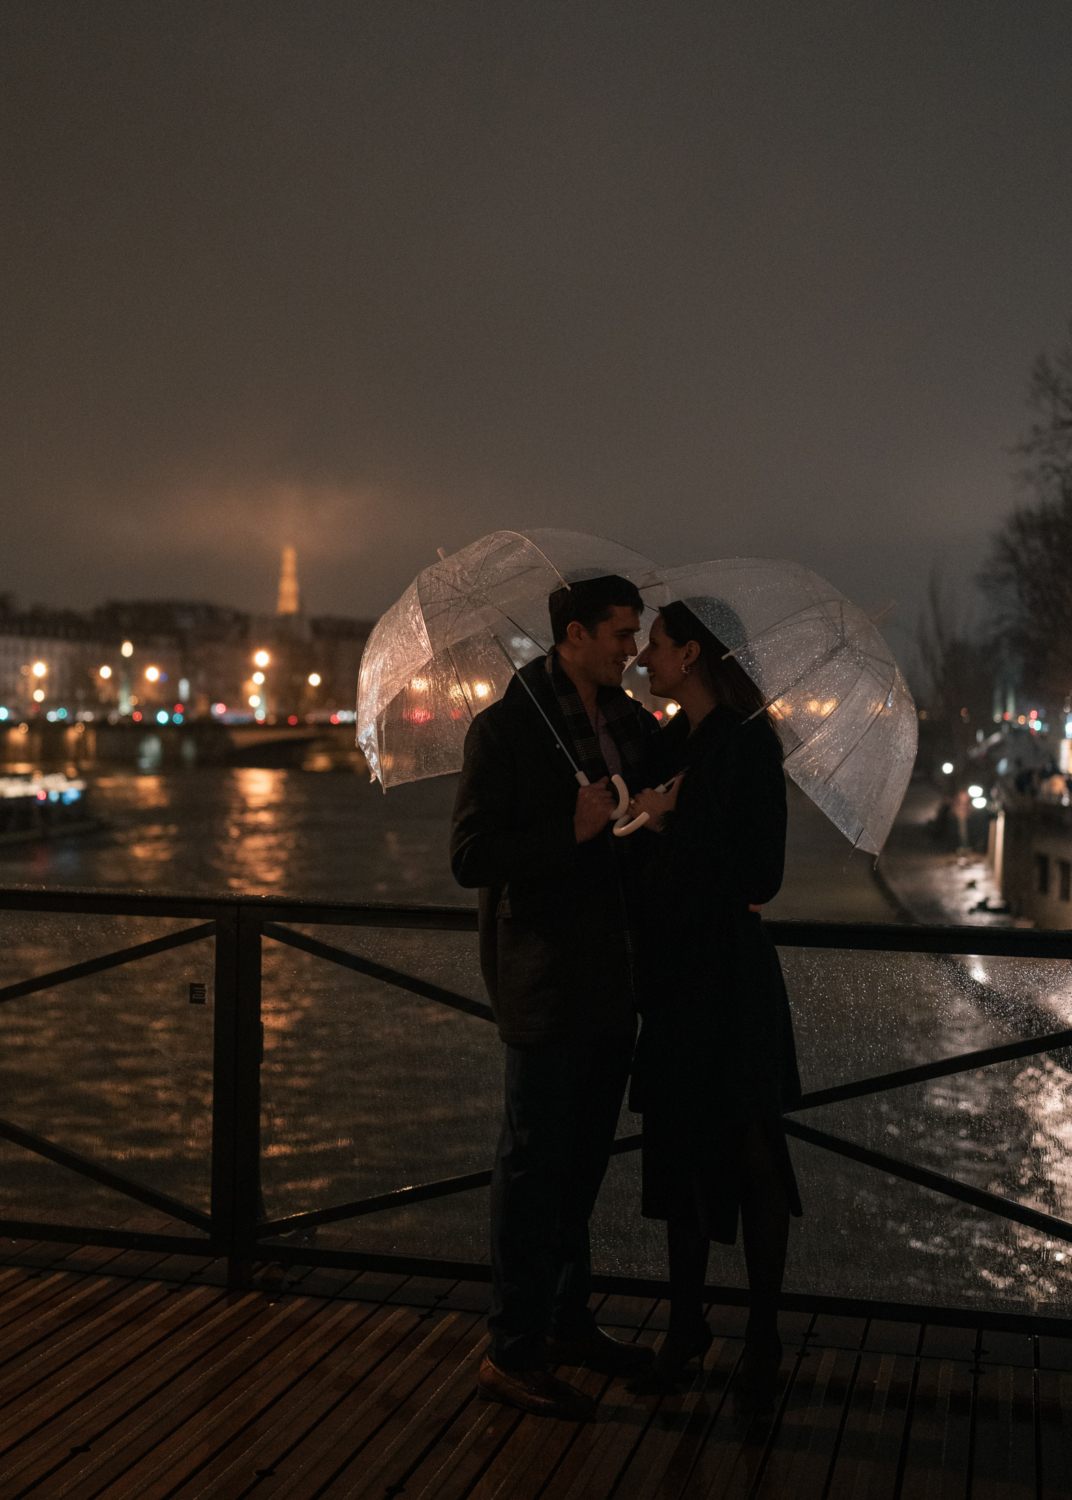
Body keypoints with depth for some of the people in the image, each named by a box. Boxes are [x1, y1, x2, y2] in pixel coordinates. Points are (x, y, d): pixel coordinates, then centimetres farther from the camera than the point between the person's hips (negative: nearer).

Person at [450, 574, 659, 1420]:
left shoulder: (635, 725, 8)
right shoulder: (508, 728, -12)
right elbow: (471, 858, -17)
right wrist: (572, 829, -23)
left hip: (613, 980, 7)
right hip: (547, 982, -7)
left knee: (583, 1158, 18)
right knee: (535, 1162, 0)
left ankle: (568, 1323, 34)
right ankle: (513, 1356, 12)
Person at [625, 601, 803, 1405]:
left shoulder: (749, 741, -12)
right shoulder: (671, 740, 10)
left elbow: (760, 875, -16)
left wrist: (667, 825, -12)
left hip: (729, 970, -7)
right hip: (672, 967, 7)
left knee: (750, 1155, 4)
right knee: (678, 1149, 12)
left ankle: (764, 1337, 19)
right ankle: (686, 1324, 25)